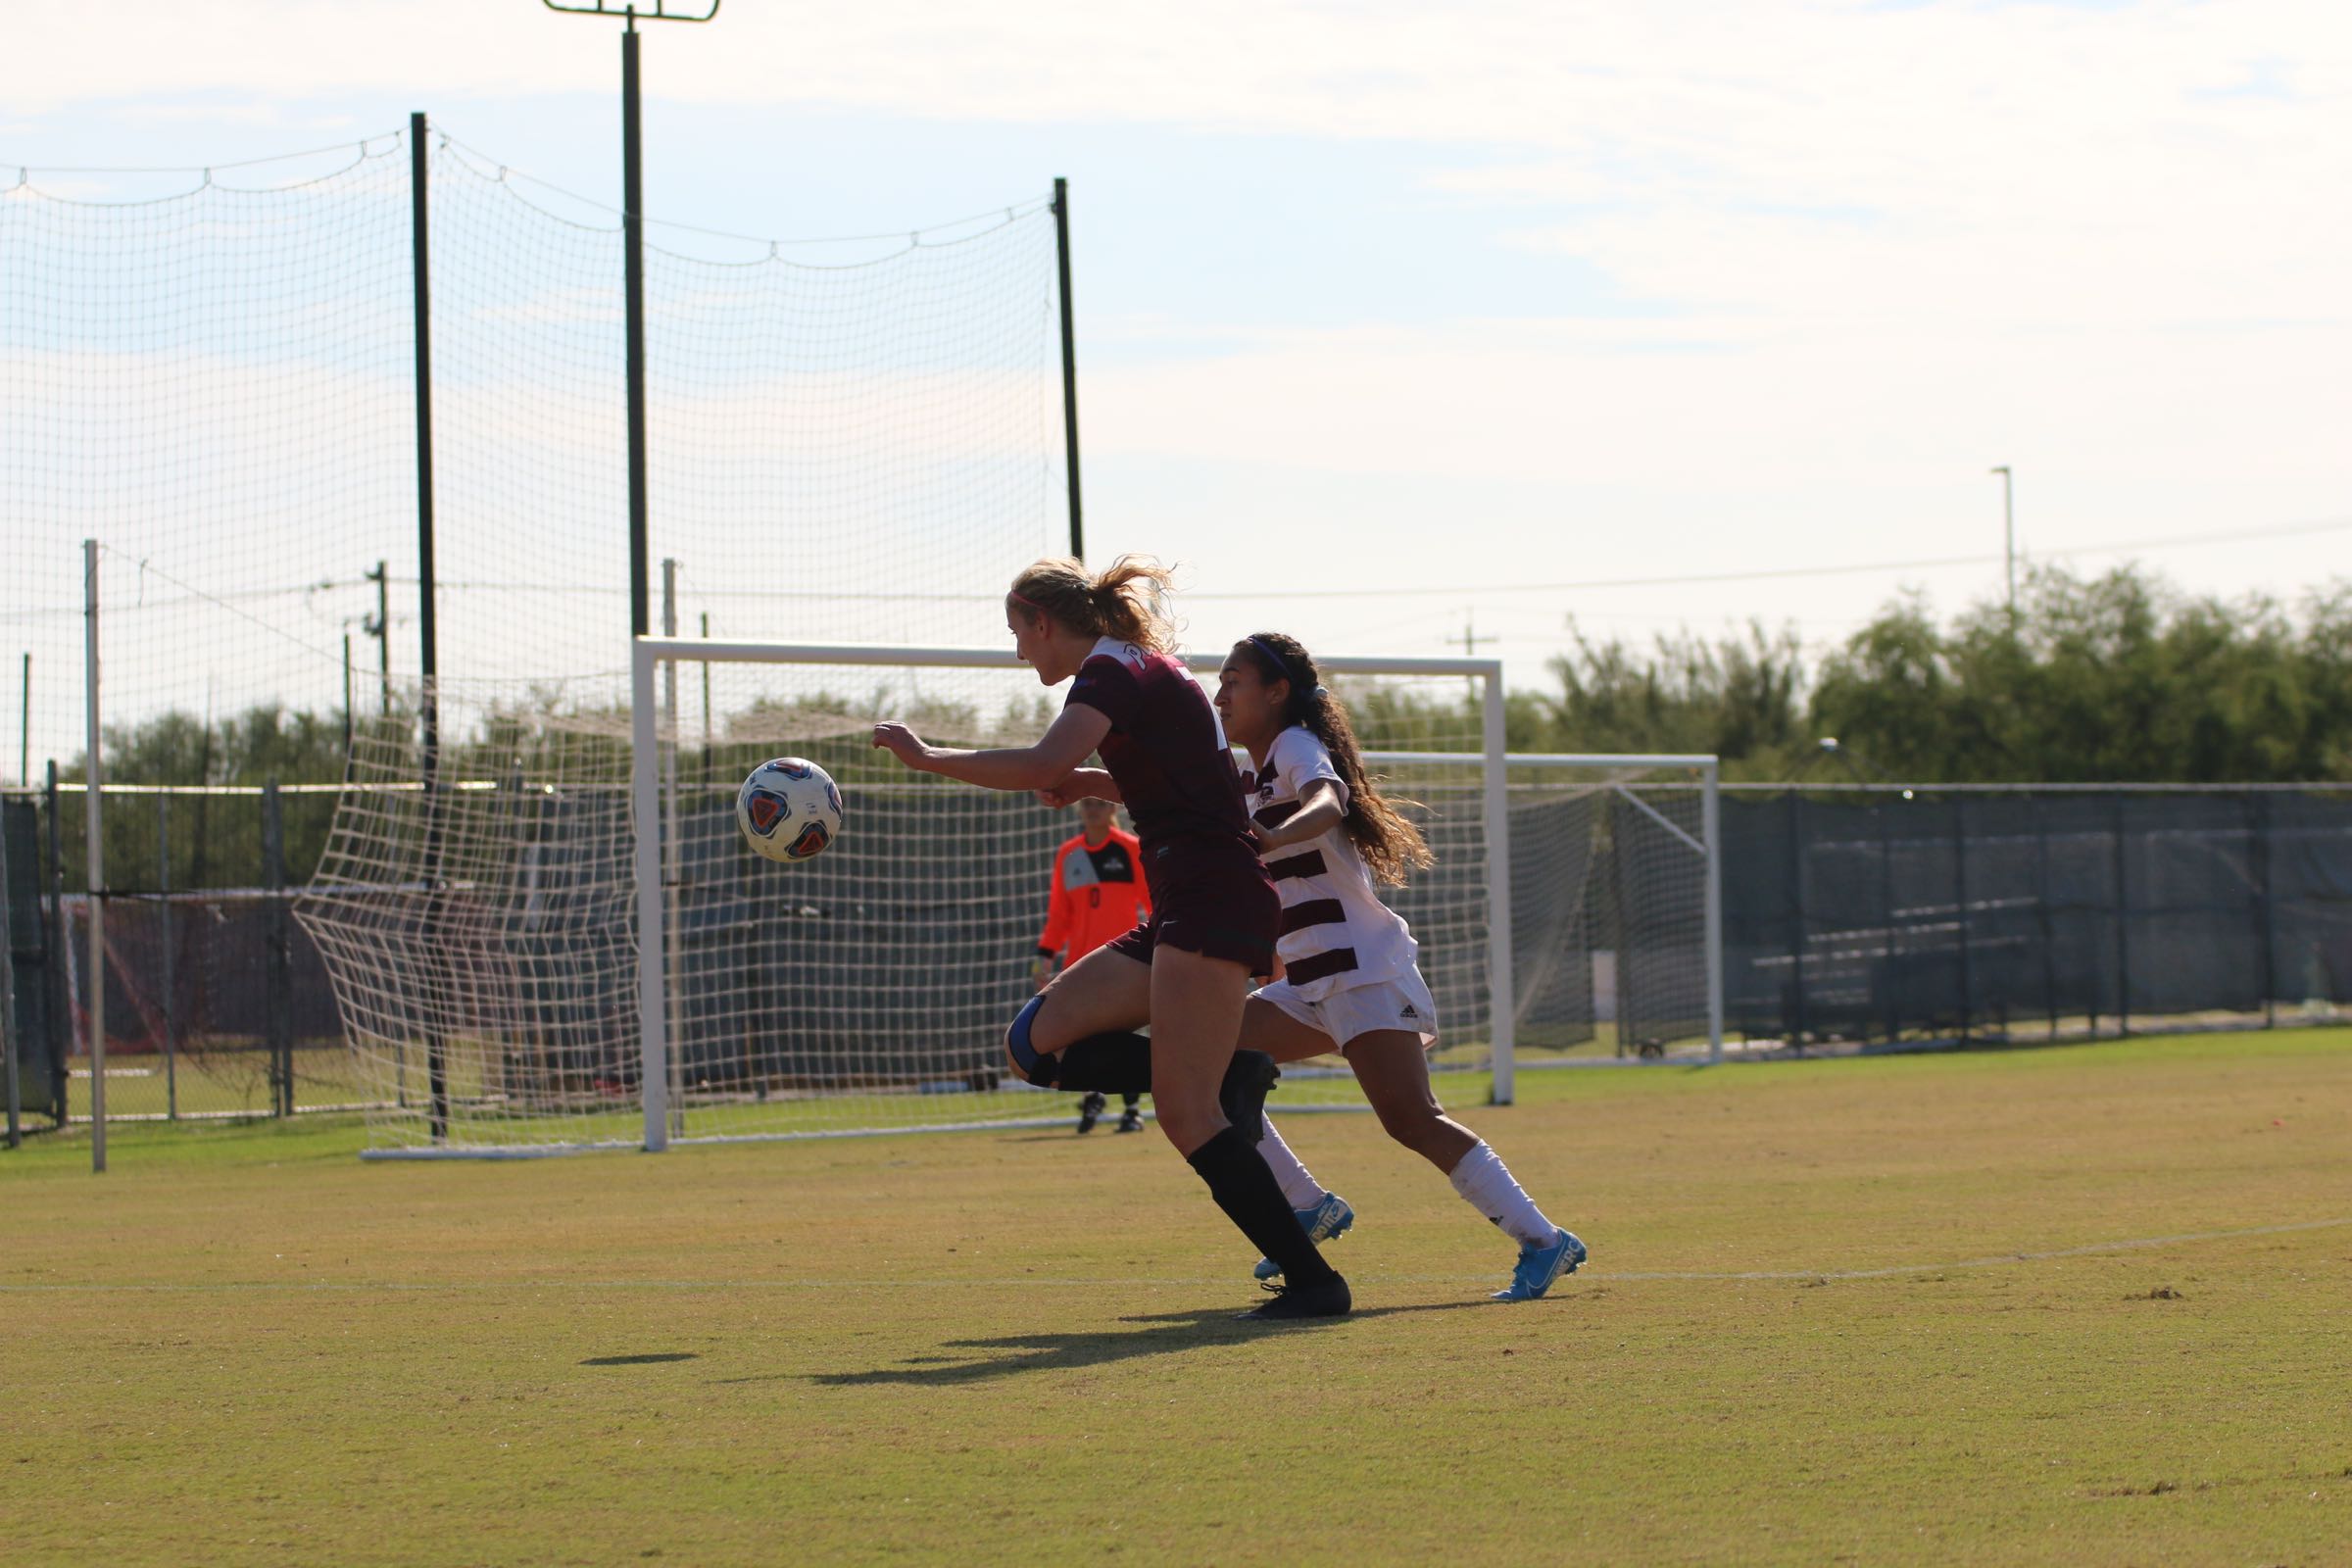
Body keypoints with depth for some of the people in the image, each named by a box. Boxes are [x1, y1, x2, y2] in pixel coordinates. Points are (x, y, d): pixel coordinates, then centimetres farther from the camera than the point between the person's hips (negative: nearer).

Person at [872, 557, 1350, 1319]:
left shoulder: (1114, 672, -9)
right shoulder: (1146, 670, 21)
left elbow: (1041, 765, -27)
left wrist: (926, 756, -17)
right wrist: (1091, 782, 23)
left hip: (1209, 905, -10)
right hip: (1181, 915, 10)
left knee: (1187, 1118, -14)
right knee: (1035, 1040, 6)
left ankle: (1313, 1280, -13)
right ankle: (1226, 1075, -3)